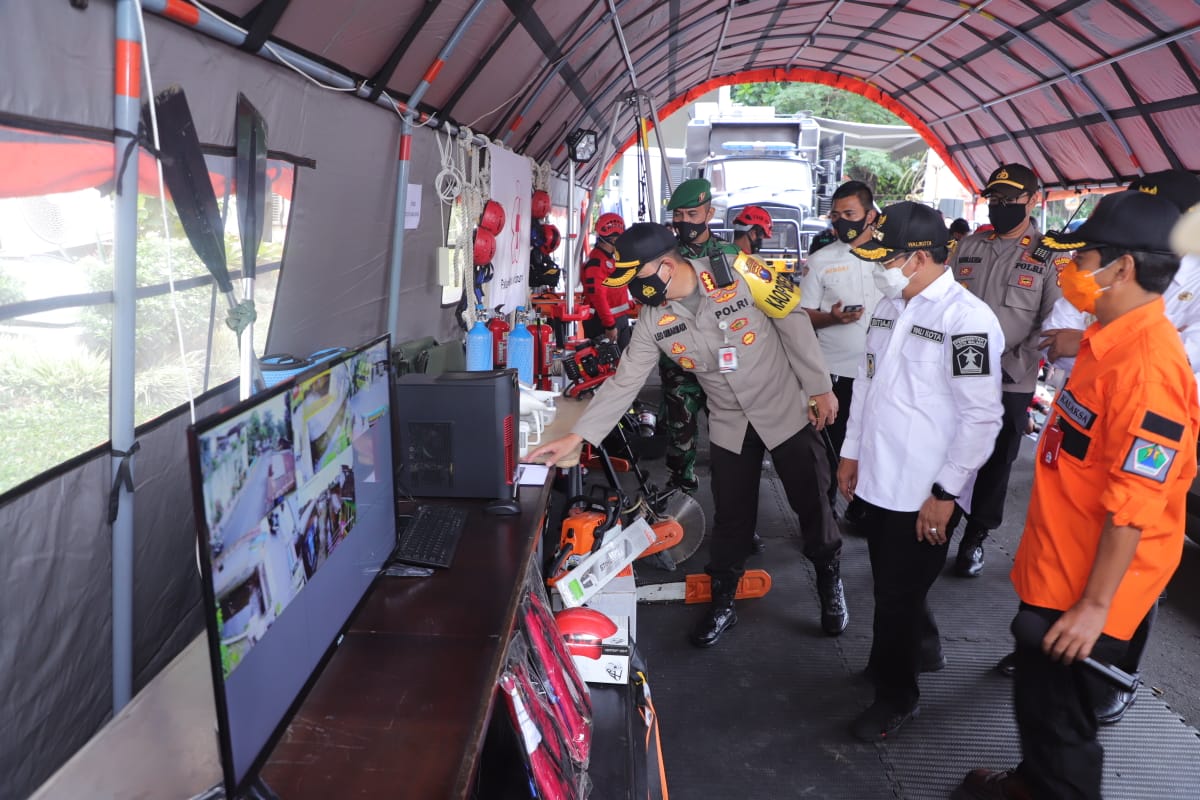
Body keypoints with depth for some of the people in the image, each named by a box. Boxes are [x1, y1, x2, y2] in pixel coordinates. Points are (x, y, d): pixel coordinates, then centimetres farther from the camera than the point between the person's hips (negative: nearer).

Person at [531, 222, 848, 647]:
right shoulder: (652, 319, -11)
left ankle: (830, 582, 34)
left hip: (787, 408, -2)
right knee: (731, 517, 9)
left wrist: (820, 388, -8)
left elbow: (794, 323, -12)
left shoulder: (740, 275, -23)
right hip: (730, 423, 3)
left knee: (811, 501, 9)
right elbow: (624, 382, -8)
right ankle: (722, 604, 27)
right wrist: (576, 435, -14)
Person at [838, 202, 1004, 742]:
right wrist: (852, 451, 17)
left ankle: (896, 696, 28)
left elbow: (982, 416, -19)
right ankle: (918, 649, 46)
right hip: (877, 481, 7)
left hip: (924, 495, -7)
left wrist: (945, 492, -17)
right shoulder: (890, 307, 8)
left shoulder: (967, 318, -17)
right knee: (892, 587, 21)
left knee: (900, 596, 7)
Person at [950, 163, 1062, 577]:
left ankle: (975, 537, 26)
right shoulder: (968, 246, 7)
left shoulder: (1049, 256, -5)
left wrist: (1012, 367, -15)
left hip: (1010, 385, -3)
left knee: (995, 464, 10)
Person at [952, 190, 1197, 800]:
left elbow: (1134, 505, -25)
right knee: (1034, 695, 25)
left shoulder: (1147, 363, -25)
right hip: (1055, 568, 9)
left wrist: (1095, 603, -21)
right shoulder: (1111, 338, 4)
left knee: (1058, 715, 9)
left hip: (1084, 587, -9)